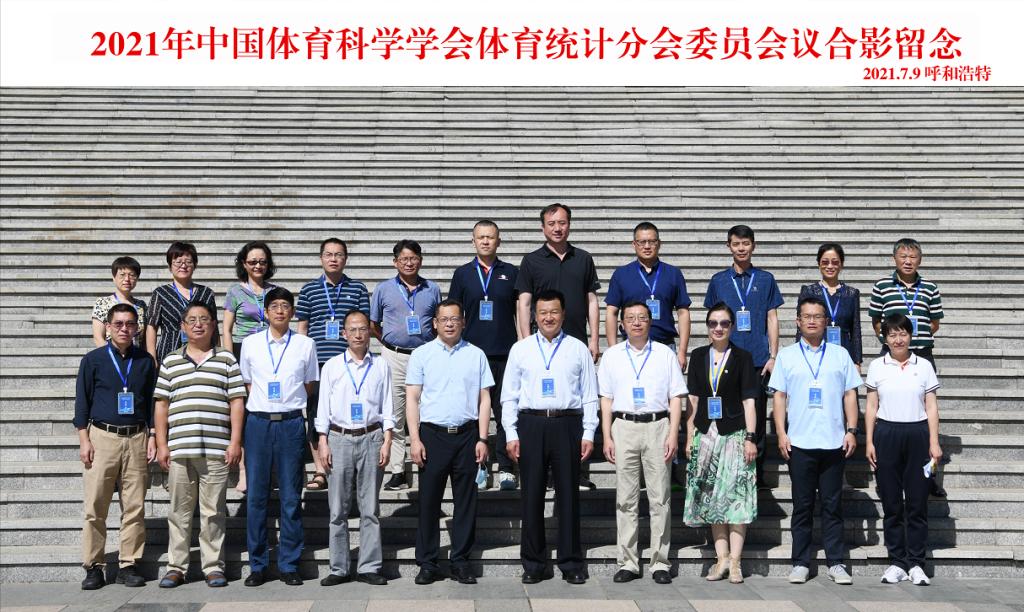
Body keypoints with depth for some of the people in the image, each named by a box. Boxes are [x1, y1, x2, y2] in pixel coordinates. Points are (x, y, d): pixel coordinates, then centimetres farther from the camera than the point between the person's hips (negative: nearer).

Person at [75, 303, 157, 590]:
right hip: (102, 437, -2)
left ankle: (129, 565, 9)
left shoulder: (145, 361, 9)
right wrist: (84, 440, -2)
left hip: (136, 439, 2)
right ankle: (93, 567, 7)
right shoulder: (93, 360, 4)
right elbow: (82, 401, 4)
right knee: (96, 507, -2)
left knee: (135, 507, 1)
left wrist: (152, 437, 6)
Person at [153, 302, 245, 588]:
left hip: (216, 450, -1)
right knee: (179, 511, 6)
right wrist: (162, 444, 4)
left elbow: (237, 402, 4)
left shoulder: (227, 360, 8)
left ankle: (214, 567, 10)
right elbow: (161, 404, 11)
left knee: (214, 511, 2)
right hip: (179, 449, 2)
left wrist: (235, 442, -3)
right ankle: (176, 567, 14)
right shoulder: (170, 361, 13)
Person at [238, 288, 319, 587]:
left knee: (291, 498, 3)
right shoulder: (251, 343, 7)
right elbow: (247, 383, 13)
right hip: (258, 422, 1)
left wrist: (290, 406, 5)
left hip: (291, 424, 0)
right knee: (256, 497, 3)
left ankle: (289, 565, 12)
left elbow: (308, 386, 12)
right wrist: (262, 404, 4)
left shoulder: (305, 344, 5)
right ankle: (257, 565, 13)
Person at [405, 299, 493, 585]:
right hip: (432, 434, -1)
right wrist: (415, 439, -5)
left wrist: (482, 439, -1)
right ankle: (427, 563, 12)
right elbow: (412, 398, 3)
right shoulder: (421, 355, 5)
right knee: (429, 501, 2)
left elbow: (484, 400, 7)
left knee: (466, 502, 5)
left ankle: (461, 562, 15)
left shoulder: (476, 355, 8)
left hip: (467, 435, 1)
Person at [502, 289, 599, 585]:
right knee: (532, 496, 5)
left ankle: (571, 563, 15)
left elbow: (590, 395, 6)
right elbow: (509, 395, 8)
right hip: (531, 424, 1)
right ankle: (533, 564, 15)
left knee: (568, 494, 4)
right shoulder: (520, 349, 9)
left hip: (567, 424, -1)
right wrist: (511, 434, 0)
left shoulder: (579, 349, 7)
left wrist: (588, 433, -2)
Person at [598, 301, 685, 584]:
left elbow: (675, 398, 5)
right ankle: (628, 563, 9)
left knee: (660, 498, 0)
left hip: (657, 426, -1)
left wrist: (673, 435, -4)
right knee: (626, 499, 3)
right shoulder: (611, 356, 11)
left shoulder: (665, 354, 8)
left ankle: (661, 563, 6)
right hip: (624, 426, 1)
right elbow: (606, 399, 10)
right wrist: (606, 437, 2)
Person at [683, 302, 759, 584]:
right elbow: (693, 399, 10)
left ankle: (735, 561, 1)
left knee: (736, 495, -5)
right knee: (711, 497, 4)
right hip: (706, 434, 3)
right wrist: (690, 437, 6)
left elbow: (748, 401, 0)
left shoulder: (742, 358, 2)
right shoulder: (698, 356, 10)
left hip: (734, 433, -3)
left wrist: (750, 438, -7)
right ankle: (721, 558, 12)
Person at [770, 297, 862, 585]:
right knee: (802, 505, 5)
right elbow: (779, 396, 5)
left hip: (834, 442, 1)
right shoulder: (786, 355, 7)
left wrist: (852, 430, -1)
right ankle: (801, 563, 12)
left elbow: (850, 394, 8)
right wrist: (781, 434, -3)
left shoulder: (840, 354, 9)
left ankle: (836, 563, 12)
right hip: (799, 443, 0)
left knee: (832, 505, 5)